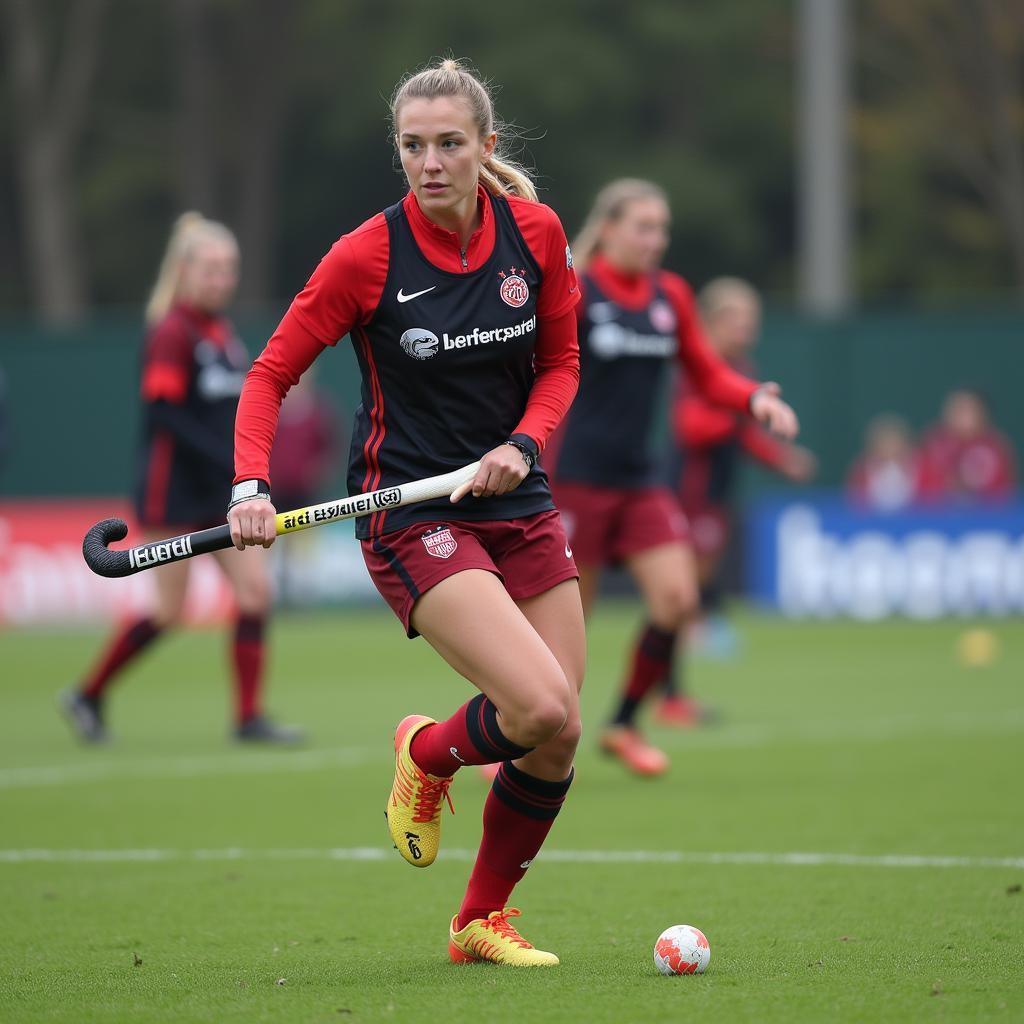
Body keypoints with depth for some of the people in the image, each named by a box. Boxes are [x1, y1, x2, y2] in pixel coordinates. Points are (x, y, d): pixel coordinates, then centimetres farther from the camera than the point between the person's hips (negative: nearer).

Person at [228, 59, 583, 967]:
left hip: (518, 506, 5)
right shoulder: (367, 257, -12)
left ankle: (482, 921, 24)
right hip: (411, 516, -5)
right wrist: (252, 487, -20)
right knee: (542, 710, -22)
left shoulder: (537, 233, -2)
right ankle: (429, 754, 12)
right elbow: (271, 374, -5)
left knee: (556, 742, 2)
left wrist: (522, 445, -8)